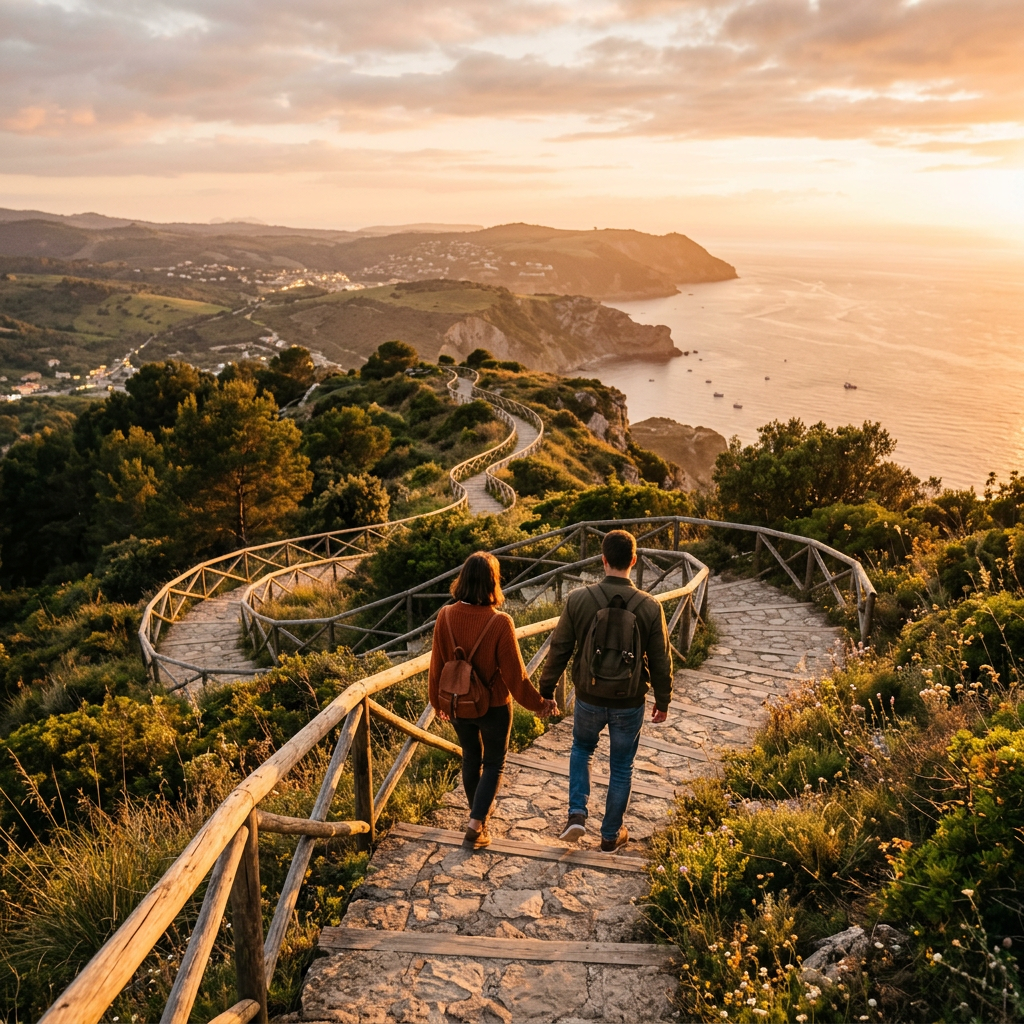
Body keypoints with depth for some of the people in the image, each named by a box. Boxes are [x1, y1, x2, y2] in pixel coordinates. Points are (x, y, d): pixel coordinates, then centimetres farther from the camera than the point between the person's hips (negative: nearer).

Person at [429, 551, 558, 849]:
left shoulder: (446, 616, -15)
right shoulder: (500, 623, -25)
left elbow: (436, 665, -4)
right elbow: (515, 675, -19)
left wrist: (437, 701, 13)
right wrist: (539, 704, -4)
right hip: (493, 707, -4)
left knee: (470, 758, 25)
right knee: (494, 764, 17)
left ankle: (478, 813, 43)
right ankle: (476, 825, 10)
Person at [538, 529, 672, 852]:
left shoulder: (577, 600, -15)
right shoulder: (650, 607, -14)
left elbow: (559, 650, -7)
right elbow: (660, 661, -5)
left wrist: (546, 691, 6)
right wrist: (663, 702, 10)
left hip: (589, 698, 0)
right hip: (630, 703, 0)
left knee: (581, 750, 28)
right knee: (621, 768, 18)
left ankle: (577, 814, 15)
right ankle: (611, 835, 30)